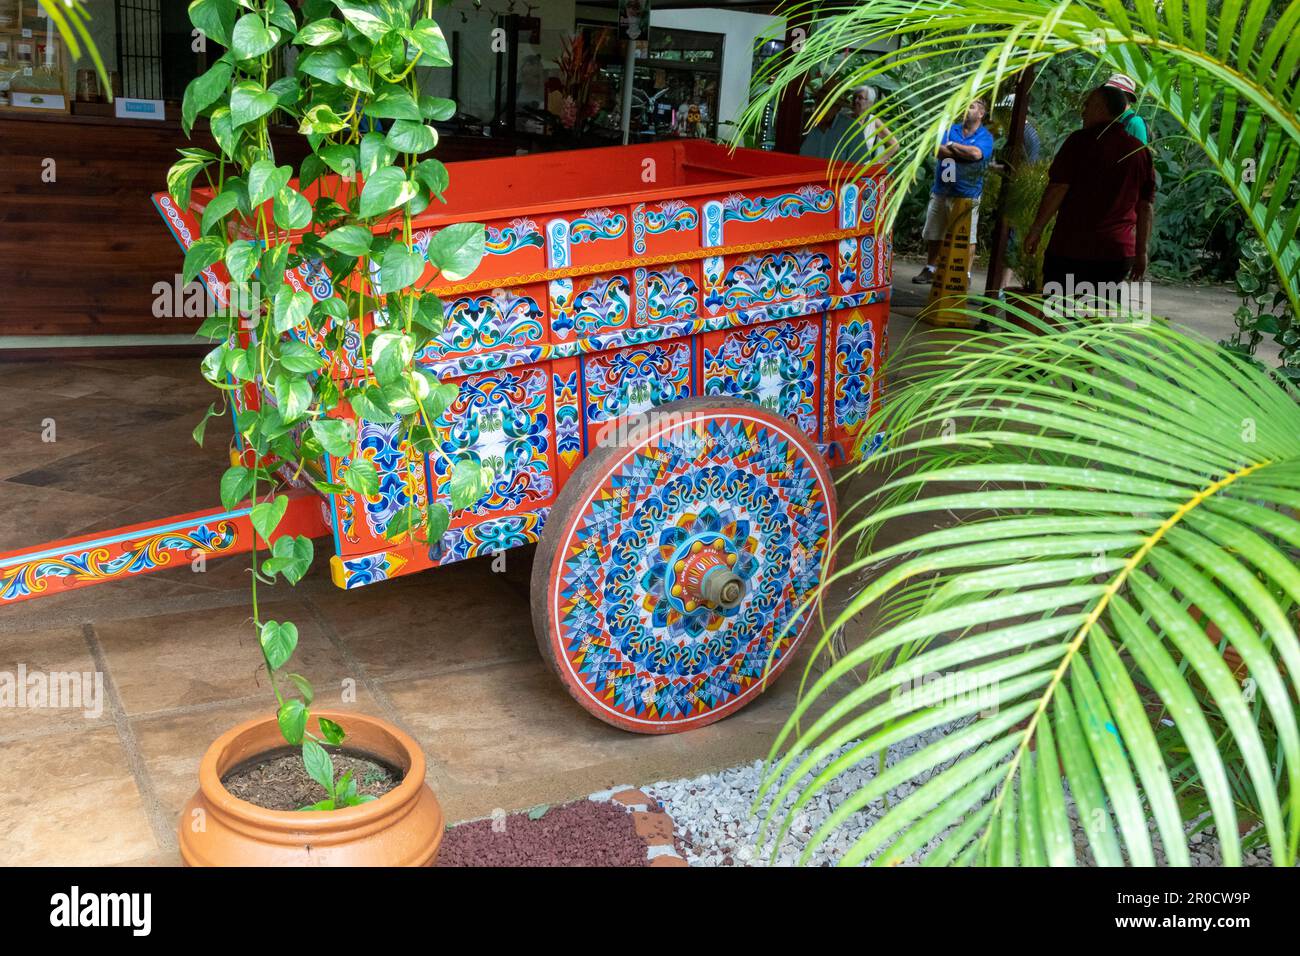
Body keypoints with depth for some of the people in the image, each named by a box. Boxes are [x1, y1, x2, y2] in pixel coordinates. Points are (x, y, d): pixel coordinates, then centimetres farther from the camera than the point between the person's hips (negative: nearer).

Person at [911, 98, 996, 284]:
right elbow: (938, 150, -4)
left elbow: (976, 153, -21)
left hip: (967, 195, -4)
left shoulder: (985, 136, 0)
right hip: (941, 192, 5)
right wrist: (964, 153, -11)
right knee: (933, 234, 11)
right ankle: (930, 270, 23)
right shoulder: (951, 129, 12)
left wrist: (952, 145, -8)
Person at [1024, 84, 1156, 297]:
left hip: (1071, 248, -4)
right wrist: (1141, 251, 16)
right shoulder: (1141, 152, 10)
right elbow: (1146, 206, 11)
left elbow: (1057, 189, -10)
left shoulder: (1081, 141, -5)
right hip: (1118, 253, 5)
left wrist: (1036, 230, -2)